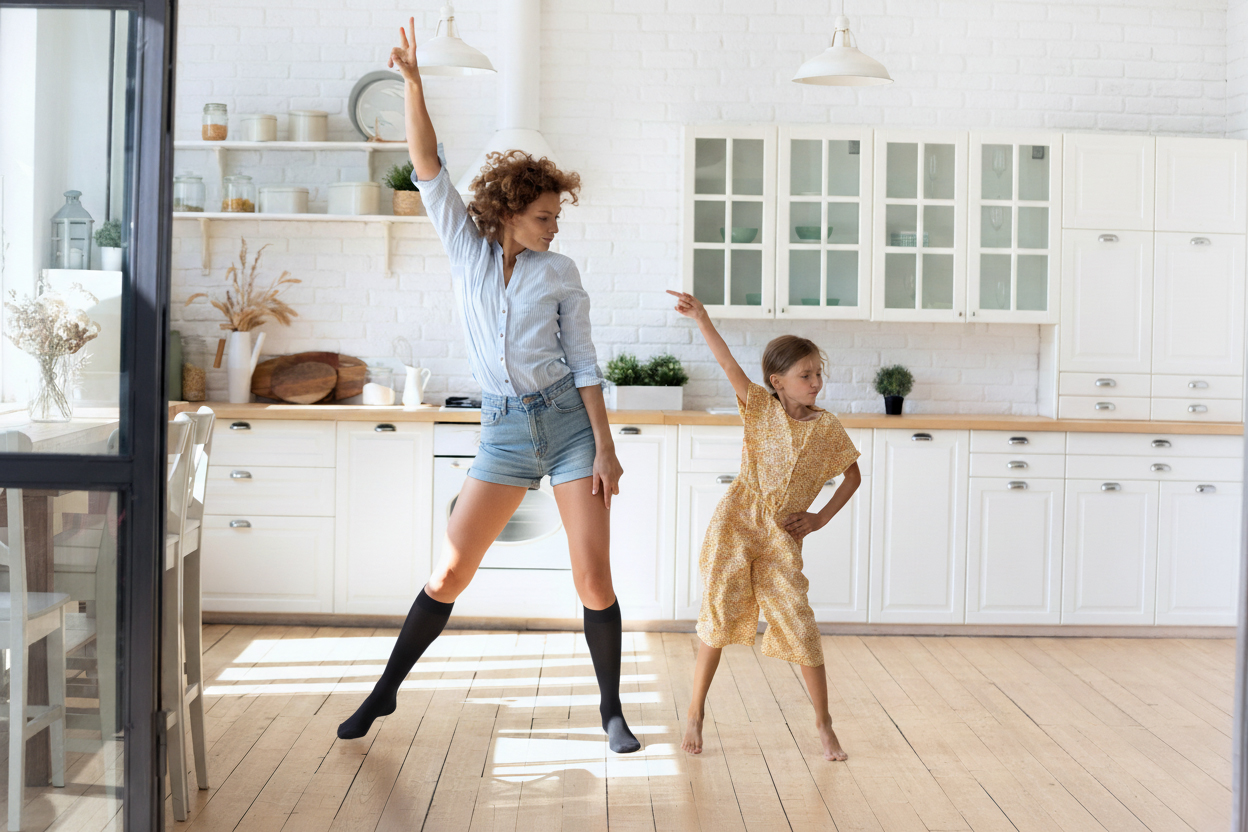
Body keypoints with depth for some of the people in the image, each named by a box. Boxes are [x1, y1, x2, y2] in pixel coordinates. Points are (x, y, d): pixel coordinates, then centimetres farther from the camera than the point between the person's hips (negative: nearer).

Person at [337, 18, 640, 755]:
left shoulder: (560, 273, 2)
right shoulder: (466, 246, 4)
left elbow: (585, 363, 0)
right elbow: (427, 165, -5)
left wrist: (605, 448, -6)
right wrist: (412, 80, -15)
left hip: (570, 422, -1)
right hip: (506, 431, 1)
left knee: (595, 578, -4)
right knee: (450, 571, 1)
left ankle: (613, 712, 13)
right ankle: (386, 692, 18)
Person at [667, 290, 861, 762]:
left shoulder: (826, 427, 4)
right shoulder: (761, 408, -1)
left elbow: (853, 476, 14)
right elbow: (728, 364, -13)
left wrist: (820, 518, 5)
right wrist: (701, 317, -24)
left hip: (781, 538, 1)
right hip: (735, 526, -1)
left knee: (800, 624, -1)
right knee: (718, 616, -2)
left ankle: (823, 721, 15)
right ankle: (696, 711, 13)